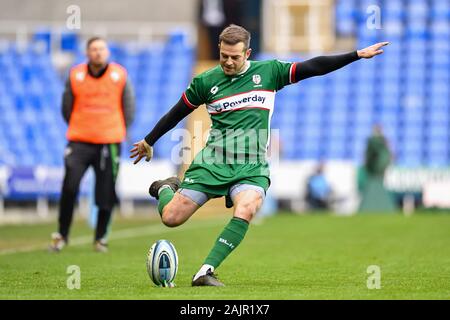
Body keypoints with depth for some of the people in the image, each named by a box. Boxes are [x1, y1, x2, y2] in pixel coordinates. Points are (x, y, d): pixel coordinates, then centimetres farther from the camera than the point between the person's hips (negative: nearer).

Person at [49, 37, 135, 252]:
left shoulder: (120, 75, 2)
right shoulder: (75, 75, 2)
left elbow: (128, 108, 11)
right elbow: (67, 108, 12)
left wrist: (117, 132, 10)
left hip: (109, 143, 0)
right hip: (79, 142, 0)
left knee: (106, 194, 0)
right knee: (69, 187, -13)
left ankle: (101, 238, 16)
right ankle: (62, 235, 1)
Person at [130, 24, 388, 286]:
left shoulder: (268, 72, 4)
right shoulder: (205, 81, 3)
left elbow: (313, 67, 3)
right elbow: (177, 113, 16)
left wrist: (358, 55, -2)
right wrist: (149, 142, 25)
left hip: (252, 167, 0)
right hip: (212, 162, 0)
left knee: (245, 212, -30)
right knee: (171, 218, -6)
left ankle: (206, 272, -24)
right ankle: (166, 188, 31)